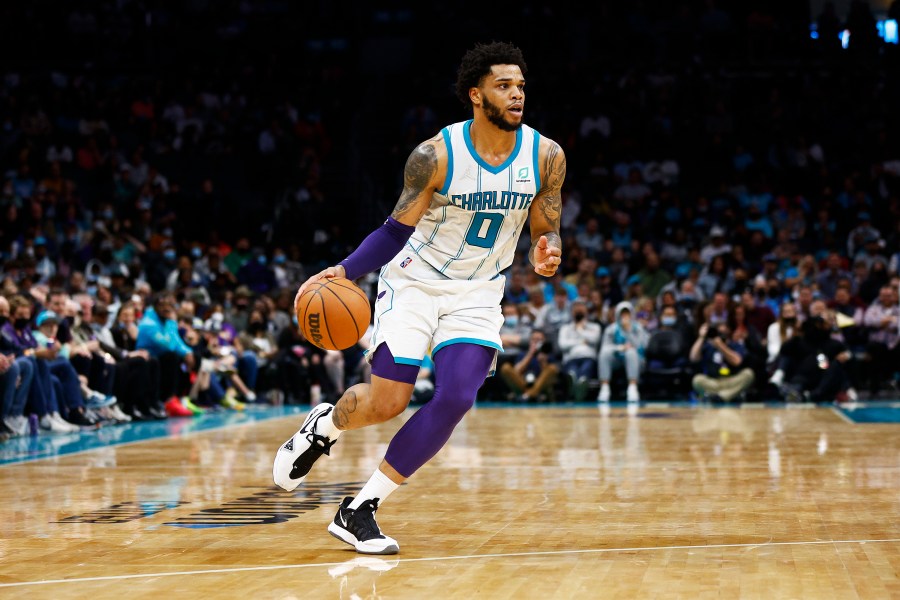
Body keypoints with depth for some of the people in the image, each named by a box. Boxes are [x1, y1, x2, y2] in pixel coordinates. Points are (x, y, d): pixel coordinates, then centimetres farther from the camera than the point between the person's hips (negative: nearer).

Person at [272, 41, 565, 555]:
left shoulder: (546, 157, -9)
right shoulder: (436, 155, -17)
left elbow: (547, 233, 1)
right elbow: (397, 231, -8)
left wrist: (547, 253, -23)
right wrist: (344, 271, -22)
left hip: (477, 294, 3)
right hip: (414, 281, -3)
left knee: (456, 400, -16)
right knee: (387, 402, -12)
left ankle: (359, 511, -7)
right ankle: (324, 425, 27)